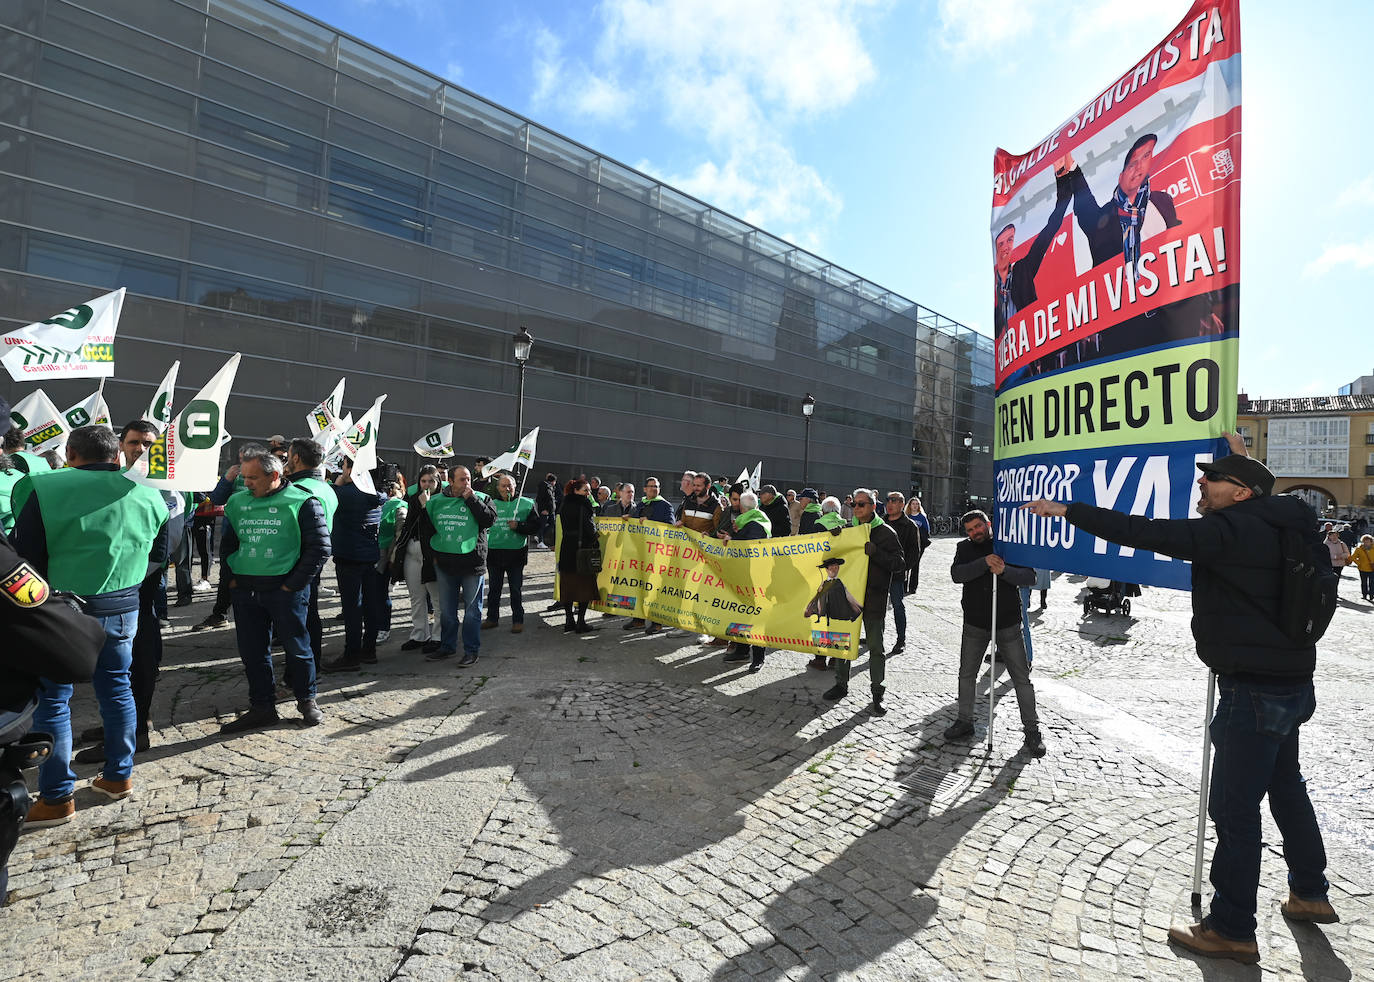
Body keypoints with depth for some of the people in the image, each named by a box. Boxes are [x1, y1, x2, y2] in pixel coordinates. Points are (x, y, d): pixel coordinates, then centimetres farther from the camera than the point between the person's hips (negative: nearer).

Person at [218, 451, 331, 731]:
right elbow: (227, 544, 21)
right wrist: (231, 579, 7)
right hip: (245, 590, 5)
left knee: (296, 646, 5)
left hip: (285, 589, -5)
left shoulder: (302, 502, -8)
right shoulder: (237, 502, 10)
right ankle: (262, 707, 23)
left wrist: (294, 584, -12)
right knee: (252, 651, 10)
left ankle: (307, 699, 23)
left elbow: (319, 547, -9)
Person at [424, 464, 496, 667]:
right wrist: (432, 552, 10)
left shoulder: (480, 498, -1)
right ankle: (447, 646, 30)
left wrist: (471, 499, -16)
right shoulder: (436, 500, 8)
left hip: (472, 562, -3)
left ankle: (471, 651, 13)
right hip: (444, 563, 4)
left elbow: (490, 520, -16)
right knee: (446, 609, 15)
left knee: (472, 609, 4)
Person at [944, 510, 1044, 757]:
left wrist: (1004, 570, -29)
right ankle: (965, 721, 27)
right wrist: (985, 563, -26)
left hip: (1007, 623, -2)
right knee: (966, 674, 11)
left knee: (1021, 677, 3)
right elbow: (956, 574, -14)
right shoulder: (965, 549, 3)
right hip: (975, 623, 2)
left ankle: (1032, 729, 16)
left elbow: (1030, 577, -11)